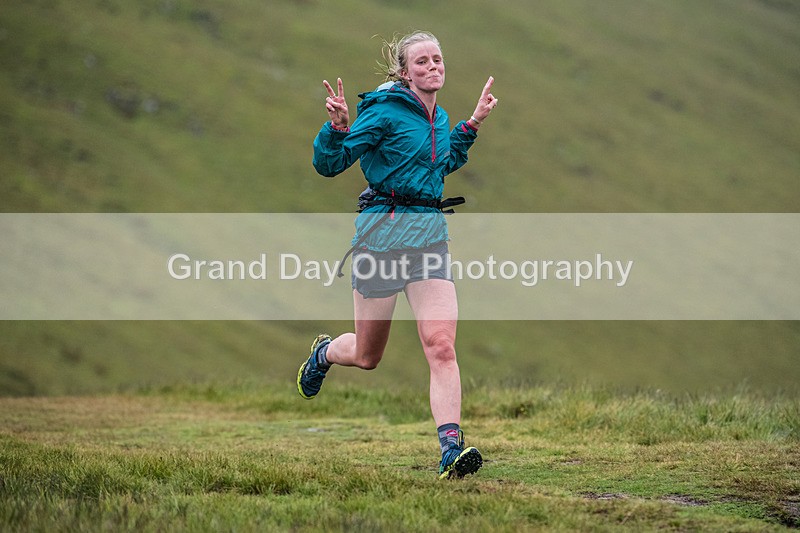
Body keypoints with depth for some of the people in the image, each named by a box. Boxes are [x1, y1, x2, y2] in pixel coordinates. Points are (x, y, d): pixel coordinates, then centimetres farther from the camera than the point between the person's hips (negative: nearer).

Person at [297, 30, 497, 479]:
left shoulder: (439, 119, 11)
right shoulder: (385, 111, -10)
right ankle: (324, 353, 46)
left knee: (441, 346, -14)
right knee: (367, 357, 10)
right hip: (384, 231, -5)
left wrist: (474, 123, 23)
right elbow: (329, 164, -10)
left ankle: (452, 449, -19)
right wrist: (338, 126, -28)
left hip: (431, 235, 5)